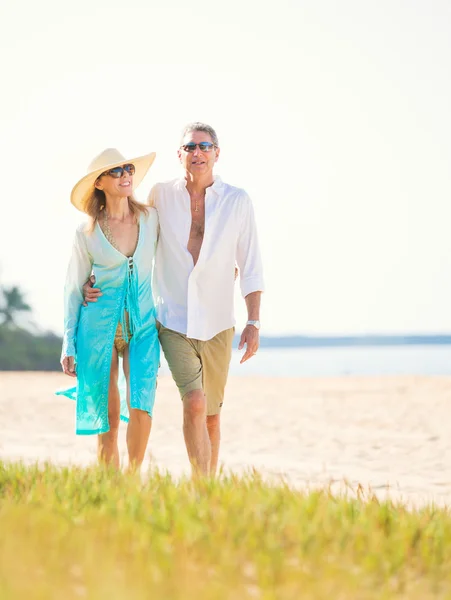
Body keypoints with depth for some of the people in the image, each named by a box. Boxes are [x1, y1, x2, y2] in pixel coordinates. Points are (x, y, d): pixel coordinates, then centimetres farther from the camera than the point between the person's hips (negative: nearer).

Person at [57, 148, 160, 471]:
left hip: (143, 326, 1)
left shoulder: (151, 218, 3)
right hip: (99, 327, -1)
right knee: (109, 419, 0)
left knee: (141, 407, -16)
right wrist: (69, 346, 3)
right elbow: (73, 289, 6)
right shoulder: (86, 233, -1)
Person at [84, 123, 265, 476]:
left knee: (211, 414, 11)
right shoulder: (161, 196, -1)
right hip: (173, 321, -1)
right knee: (195, 403, -19)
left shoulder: (238, 201, -1)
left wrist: (254, 322, -4)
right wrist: (95, 281, 4)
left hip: (216, 325, 1)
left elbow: (250, 266, 1)